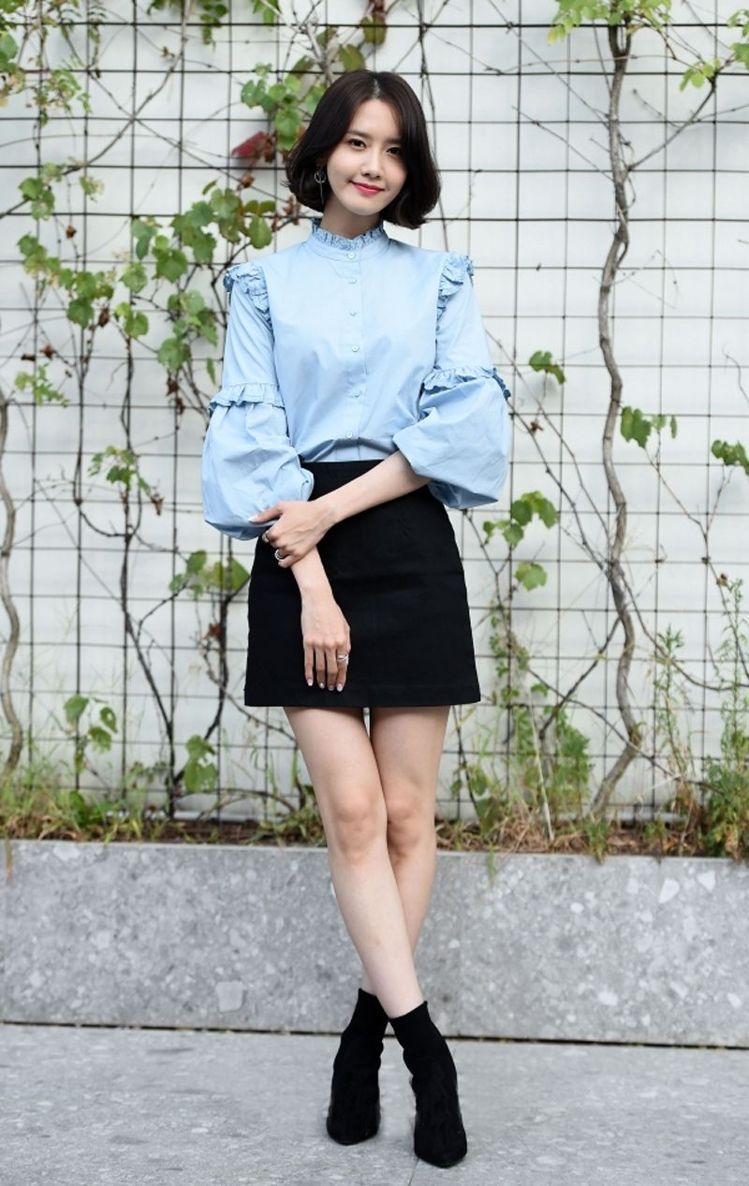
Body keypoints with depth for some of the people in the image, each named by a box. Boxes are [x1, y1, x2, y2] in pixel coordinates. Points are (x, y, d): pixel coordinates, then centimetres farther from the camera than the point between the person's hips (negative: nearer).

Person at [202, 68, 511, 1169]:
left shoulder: (440, 279, 10)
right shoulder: (265, 282, 8)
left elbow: (469, 418, -3)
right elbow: (252, 437, 0)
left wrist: (334, 504, -12)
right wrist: (311, 579, -12)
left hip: (410, 550, 1)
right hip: (301, 556, -1)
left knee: (407, 815, 0)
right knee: (352, 810, -8)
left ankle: (367, 1031, 12)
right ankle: (422, 1041, -3)